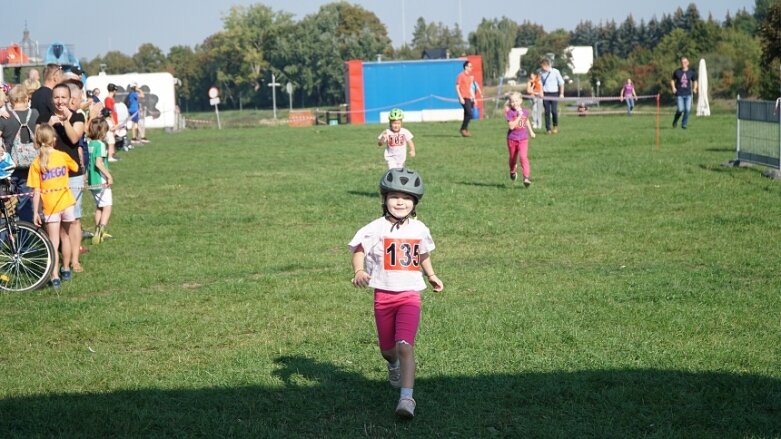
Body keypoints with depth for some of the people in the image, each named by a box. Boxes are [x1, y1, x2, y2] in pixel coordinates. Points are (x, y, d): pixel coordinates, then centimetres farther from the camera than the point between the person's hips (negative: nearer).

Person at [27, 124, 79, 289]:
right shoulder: (63, 156, -3)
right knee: (65, 236, 20)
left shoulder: (36, 163, -8)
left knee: (53, 242, 0)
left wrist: (35, 212, -3)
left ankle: (55, 276, -8)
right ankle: (66, 269, 32)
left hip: (50, 207, -2)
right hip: (66, 202, 2)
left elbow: (36, 191, -8)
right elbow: (76, 168, 18)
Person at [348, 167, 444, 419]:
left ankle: (406, 398, -22)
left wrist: (431, 276, 26)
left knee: (405, 345, -17)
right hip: (383, 295, 0)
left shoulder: (419, 229, 4)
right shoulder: (376, 228, -7)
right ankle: (394, 365, 53)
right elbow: (358, 250, -16)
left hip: (410, 295, 0)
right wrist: (359, 271, -33)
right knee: (387, 348, 16)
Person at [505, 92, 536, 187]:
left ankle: (526, 178, -20)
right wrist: (519, 117, -26)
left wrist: (531, 132, 33)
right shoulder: (510, 112, -12)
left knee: (523, 157, -16)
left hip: (523, 139, 1)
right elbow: (511, 126, -23)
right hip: (512, 139, -1)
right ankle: (513, 172, 46)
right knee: (513, 158, 16)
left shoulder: (525, 111, 1)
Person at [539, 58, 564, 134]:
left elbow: (561, 83, 2)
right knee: (547, 111, 1)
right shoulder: (541, 72, 0)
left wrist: (561, 94, 1)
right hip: (545, 94, 2)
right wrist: (541, 92, 4)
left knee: (554, 111, -9)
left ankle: (555, 126, 15)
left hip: (554, 94, -2)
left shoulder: (555, 72, -6)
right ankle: (548, 129, 8)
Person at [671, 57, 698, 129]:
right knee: (680, 109, -9)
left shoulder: (691, 72, 5)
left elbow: (695, 81, 16)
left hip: (688, 94, 2)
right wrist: (673, 88, -4)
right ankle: (675, 121, 20)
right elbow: (672, 80, 13)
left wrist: (694, 88, -1)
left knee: (687, 109, -8)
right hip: (679, 94, -1)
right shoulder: (677, 71, 1)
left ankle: (684, 124, 7)